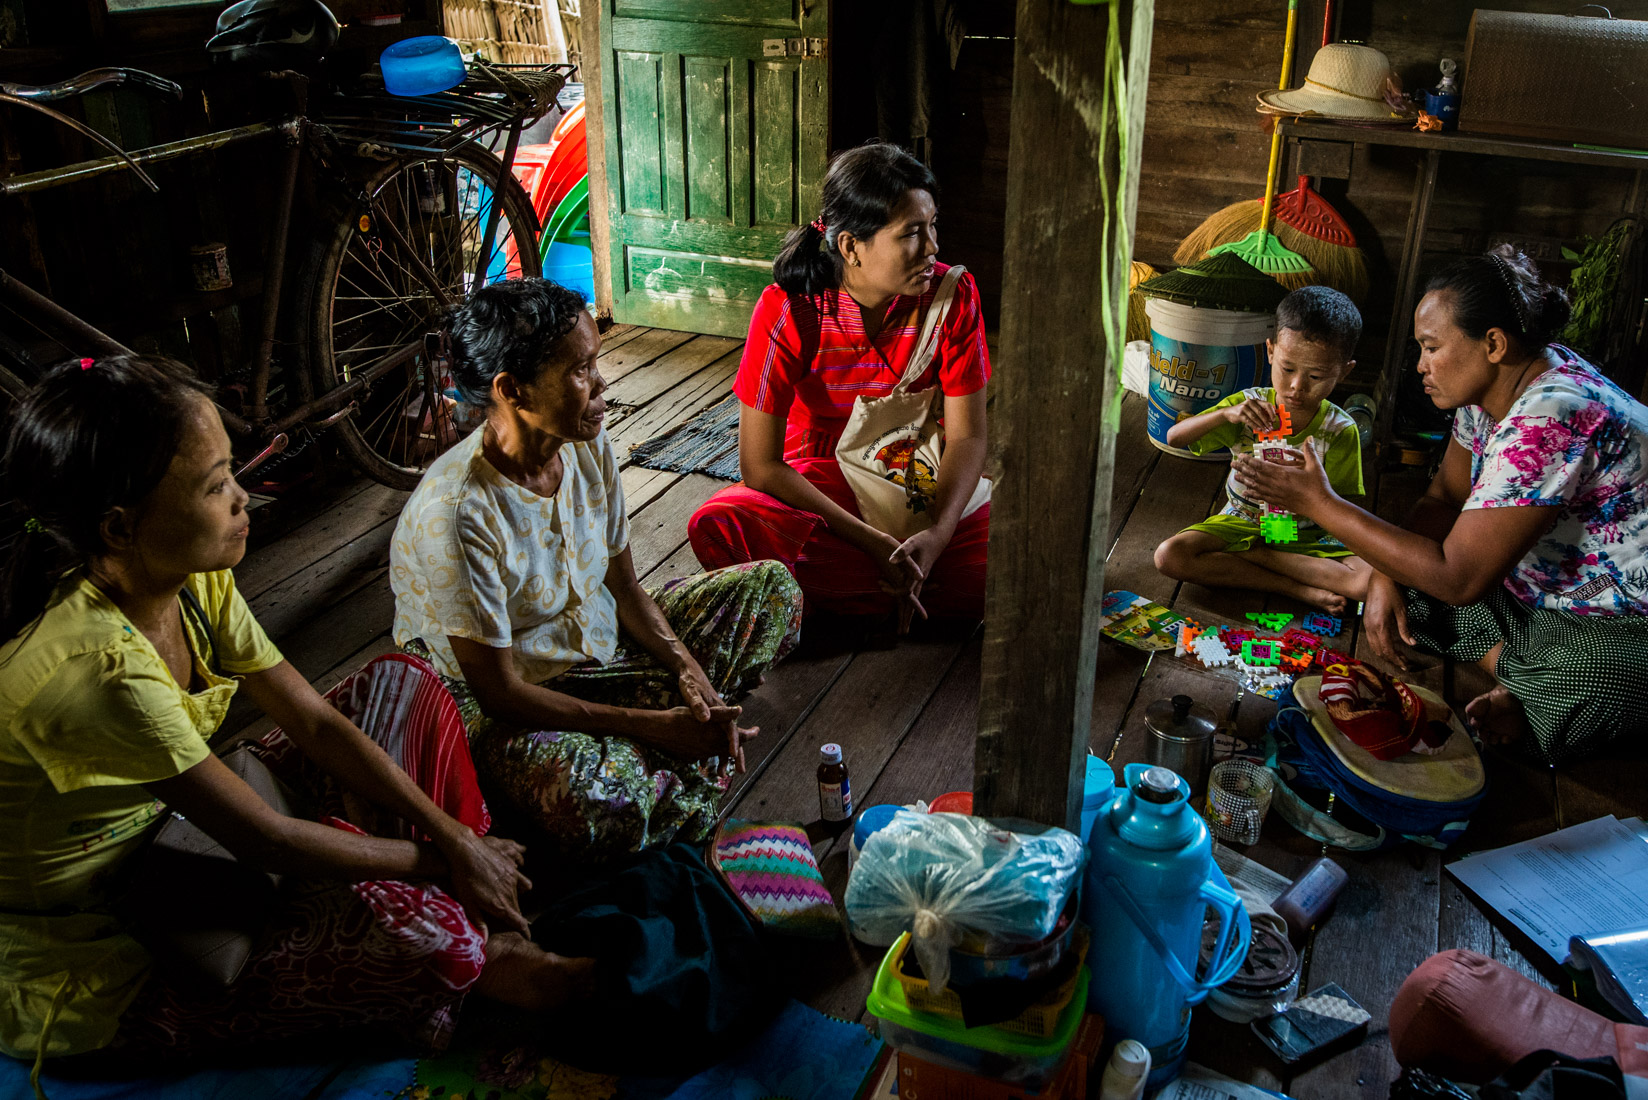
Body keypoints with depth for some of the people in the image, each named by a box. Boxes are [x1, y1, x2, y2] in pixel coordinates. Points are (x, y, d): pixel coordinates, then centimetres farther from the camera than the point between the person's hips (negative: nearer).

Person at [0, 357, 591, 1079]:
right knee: (423, 933, -29)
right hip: (87, 959, -9)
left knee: (404, 681, 2)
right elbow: (264, 840, -28)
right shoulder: (98, 667, -36)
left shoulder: (194, 581, -10)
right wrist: (443, 859, -16)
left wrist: (454, 837, -12)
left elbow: (316, 722, -4)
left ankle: (490, 922, 5)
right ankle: (481, 967, 8)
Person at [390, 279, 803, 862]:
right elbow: (499, 690, -25)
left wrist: (690, 672, -14)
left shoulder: (589, 447, -8)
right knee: (608, 805, -38)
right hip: (499, 706, -7)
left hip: (604, 640, 7)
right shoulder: (456, 514, -30)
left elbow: (624, 587, 3)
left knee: (771, 588, 3)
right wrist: (653, 726, -26)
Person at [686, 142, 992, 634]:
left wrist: (936, 534, -27)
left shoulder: (952, 294, -13)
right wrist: (874, 543, -25)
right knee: (715, 527, -32)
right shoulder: (787, 310, -19)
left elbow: (966, 436, -9)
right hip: (814, 482, -1)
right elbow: (760, 464, -18)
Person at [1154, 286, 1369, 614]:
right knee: (1170, 555, -27)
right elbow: (1174, 437, -15)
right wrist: (1226, 414, -32)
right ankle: (1301, 589, -21)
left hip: (1305, 536, -1)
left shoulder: (1340, 431, -13)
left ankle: (1251, 554, -16)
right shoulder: (1249, 405, -9)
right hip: (1240, 521, 2)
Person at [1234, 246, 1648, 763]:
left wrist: (1320, 502, -28)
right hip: (1533, 594, 8)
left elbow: (1458, 578, -31)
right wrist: (1386, 575, -11)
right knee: (1403, 585, -3)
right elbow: (1444, 498, 8)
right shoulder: (1492, 388, -4)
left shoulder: (1549, 422, -32)